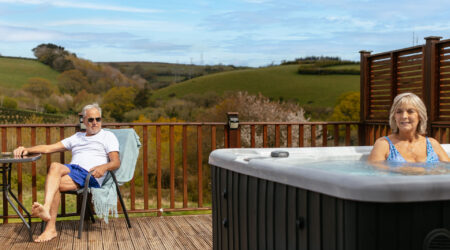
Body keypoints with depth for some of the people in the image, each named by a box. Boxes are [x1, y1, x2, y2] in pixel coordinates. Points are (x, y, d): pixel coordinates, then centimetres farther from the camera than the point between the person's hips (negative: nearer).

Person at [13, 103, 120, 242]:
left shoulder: (108, 136, 17)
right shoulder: (77, 137, 31)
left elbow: (116, 162, 2)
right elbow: (49, 148, 24)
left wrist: (104, 167, -20)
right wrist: (27, 150, 8)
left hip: (91, 176, -4)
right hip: (71, 168, 4)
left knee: (54, 183, -28)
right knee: (55, 166, -31)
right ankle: (46, 209, -45)